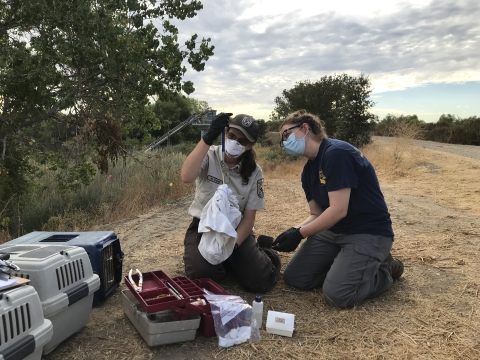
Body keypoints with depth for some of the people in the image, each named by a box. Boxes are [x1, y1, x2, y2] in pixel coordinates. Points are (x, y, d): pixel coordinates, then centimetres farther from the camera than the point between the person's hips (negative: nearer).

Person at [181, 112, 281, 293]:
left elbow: (249, 218, -4)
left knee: (259, 281, -19)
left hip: (236, 230, 1)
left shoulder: (254, 172, -6)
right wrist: (208, 138, -40)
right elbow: (186, 177, -35)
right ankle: (227, 260, 7)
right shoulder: (209, 156, -12)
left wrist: (233, 245, -20)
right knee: (203, 275, -28)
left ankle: (260, 250, 15)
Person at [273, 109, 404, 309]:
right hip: (334, 231, 9)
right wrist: (293, 230, -10)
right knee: (293, 277, 2)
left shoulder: (336, 153, -22)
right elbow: (316, 215, 8)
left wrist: (299, 234, -20)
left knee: (337, 293, -22)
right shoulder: (308, 171, 7)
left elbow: (338, 210, -26)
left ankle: (384, 270, 6)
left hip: (368, 233, -8)